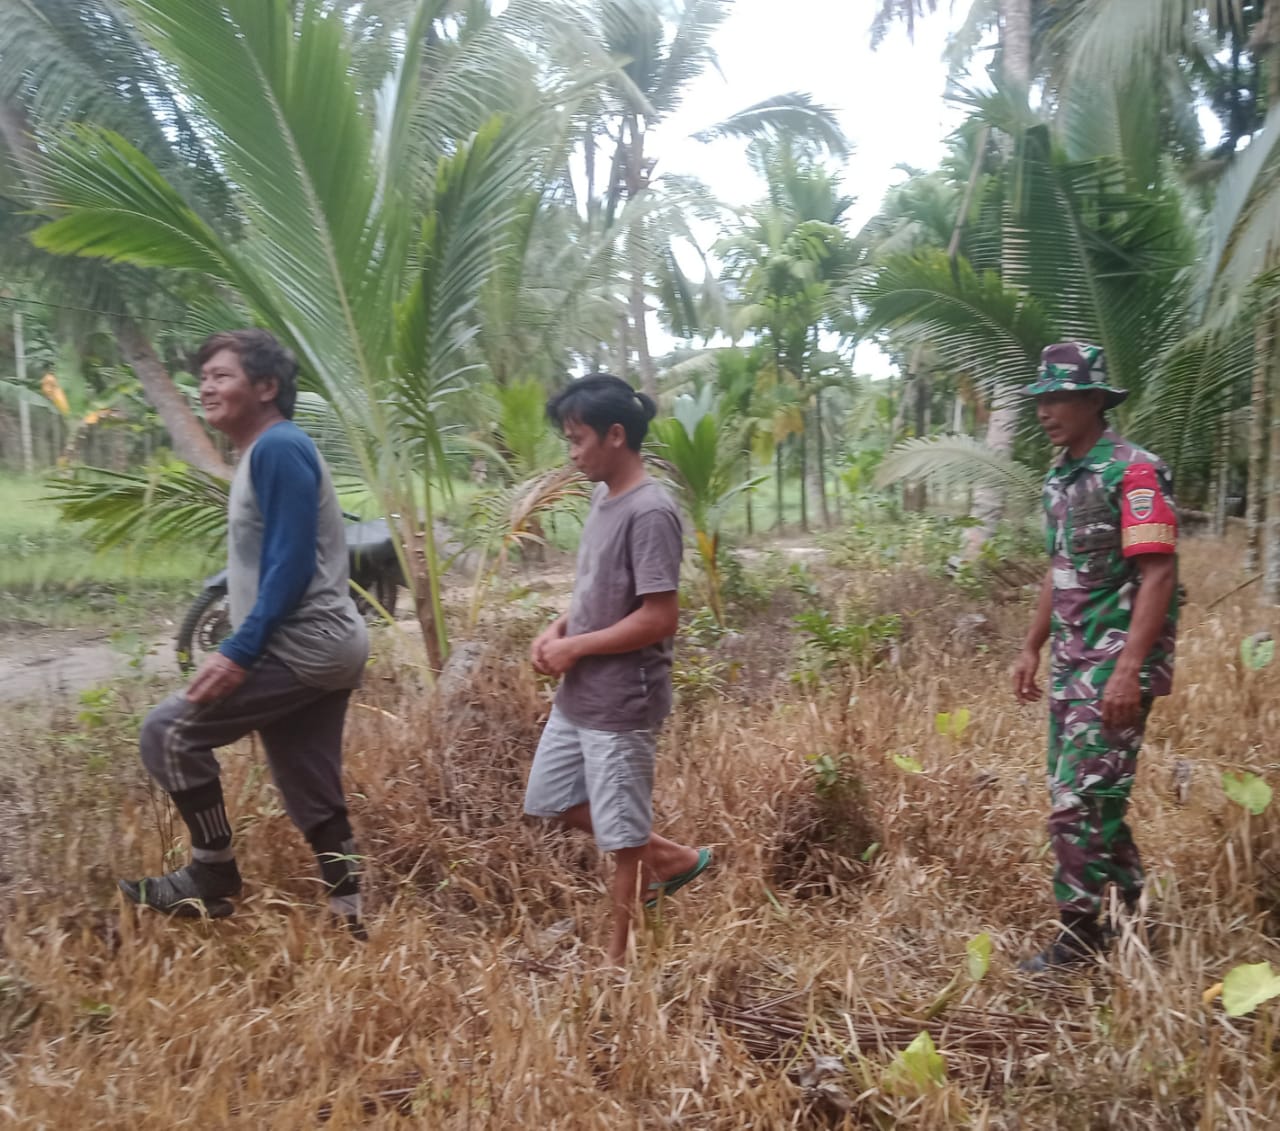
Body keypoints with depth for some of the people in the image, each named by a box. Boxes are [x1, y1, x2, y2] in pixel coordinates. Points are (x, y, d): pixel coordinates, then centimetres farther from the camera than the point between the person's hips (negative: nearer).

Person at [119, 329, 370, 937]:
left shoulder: (279, 448, -13)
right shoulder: (260, 454, 18)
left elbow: (292, 563, -20)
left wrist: (238, 651, -21)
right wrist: (245, 647, 20)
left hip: (304, 647, -10)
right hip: (319, 648, 10)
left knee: (169, 731, -5)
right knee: (313, 799, 12)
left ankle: (213, 876, 9)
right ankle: (350, 919, 19)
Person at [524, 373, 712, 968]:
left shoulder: (650, 512, -20)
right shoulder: (602, 498, 8)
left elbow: (659, 618, -23)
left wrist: (574, 647, -16)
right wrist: (559, 626, 0)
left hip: (622, 703, -10)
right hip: (578, 697, 10)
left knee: (621, 833, 6)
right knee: (553, 800, 20)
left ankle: (619, 955, 25)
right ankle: (671, 858, 32)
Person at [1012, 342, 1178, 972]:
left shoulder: (1133, 472, -13)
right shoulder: (1060, 479, 13)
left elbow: (1158, 574, -18)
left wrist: (1129, 670, -24)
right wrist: (1031, 648, 18)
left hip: (1117, 661, -9)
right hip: (1071, 660, 9)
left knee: (1080, 801, -6)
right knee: (1087, 797, 15)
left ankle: (1080, 938, 8)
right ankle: (1137, 907, 31)